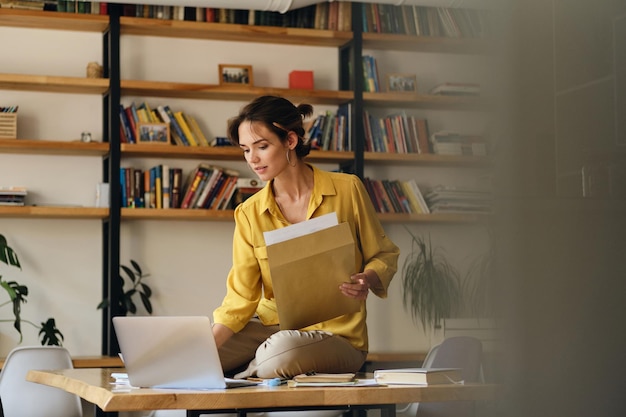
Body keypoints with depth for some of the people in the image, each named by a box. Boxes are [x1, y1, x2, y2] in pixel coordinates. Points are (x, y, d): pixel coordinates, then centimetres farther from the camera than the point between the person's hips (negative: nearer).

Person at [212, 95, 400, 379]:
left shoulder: (347, 190, -4)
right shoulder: (249, 214, 1)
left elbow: (384, 256, 5)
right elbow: (241, 299, -3)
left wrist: (367, 281, -18)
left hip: (336, 334, -2)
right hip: (271, 326, 2)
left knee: (281, 350, -36)